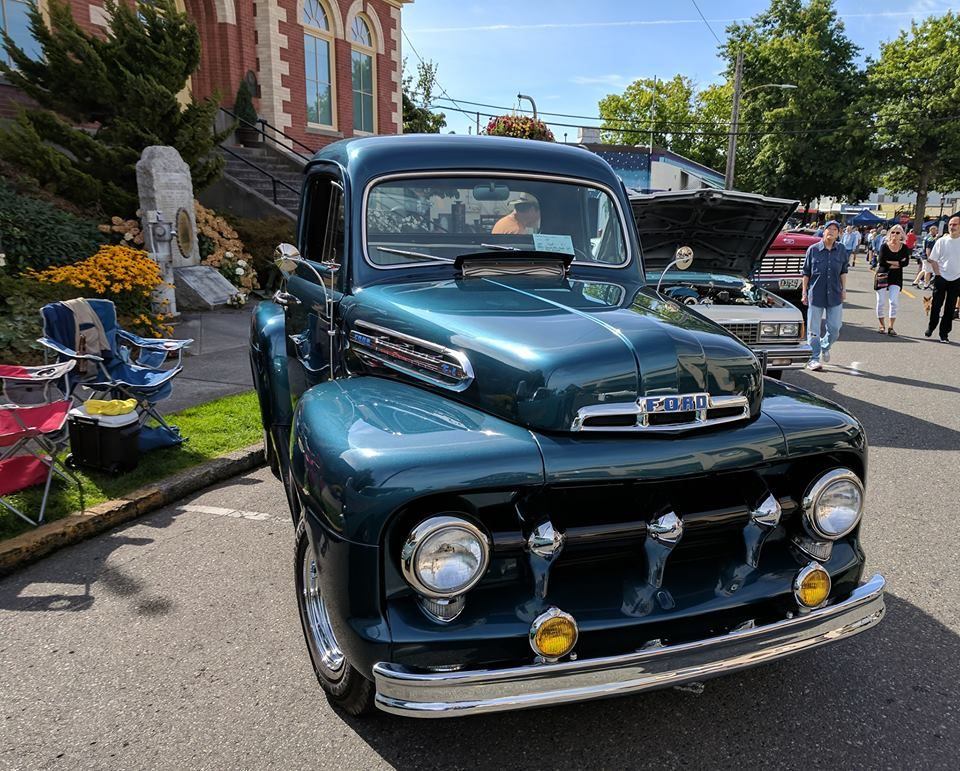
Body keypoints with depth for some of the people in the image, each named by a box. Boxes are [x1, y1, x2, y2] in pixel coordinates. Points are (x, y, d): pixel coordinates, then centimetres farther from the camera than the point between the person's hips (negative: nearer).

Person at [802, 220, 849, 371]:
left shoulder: (842, 250, 4)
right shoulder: (813, 249, -3)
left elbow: (843, 272, 14)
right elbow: (806, 273, 2)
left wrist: (843, 289, 9)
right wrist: (804, 292, 0)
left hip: (835, 296, 2)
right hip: (816, 295, -2)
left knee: (835, 328, 5)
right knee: (813, 329, 0)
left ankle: (825, 347, 35)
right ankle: (814, 359, 8)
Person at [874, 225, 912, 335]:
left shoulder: (904, 248, 1)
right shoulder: (884, 247, -3)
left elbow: (906, 262, -10)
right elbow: (881, 261, -15)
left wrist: (890, 262, -15)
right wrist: (897, 264, -10)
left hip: (896, 277, 1)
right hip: (882, 276, -1)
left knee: (894, 301, -9)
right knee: (881, 301, 3)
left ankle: (890, 327, -1)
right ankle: (882, 326, 17)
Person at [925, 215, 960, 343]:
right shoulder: (941, 241, -2)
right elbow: (933, 260, 1)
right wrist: (938, 274, -6)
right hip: (941, 278, 0)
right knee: (936, 305, 5)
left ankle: (944, 333, 11)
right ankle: (930, 328, 22)